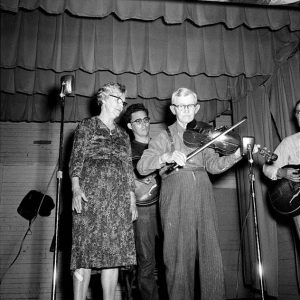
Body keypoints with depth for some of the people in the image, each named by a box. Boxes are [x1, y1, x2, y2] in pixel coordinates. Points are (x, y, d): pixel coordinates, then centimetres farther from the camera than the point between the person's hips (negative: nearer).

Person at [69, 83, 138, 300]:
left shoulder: (123, 134, 22)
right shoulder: (87, 126, 10)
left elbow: (129, 169, 18)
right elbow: (76, 160, 1)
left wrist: (132, 200, 11)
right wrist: (76, 188, -15)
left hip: (118, 200, 4)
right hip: (90, 196, -4)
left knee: (114, 253, 0)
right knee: (86, 250, -8)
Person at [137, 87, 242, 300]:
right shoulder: (165, 137, 14)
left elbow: (213, 164, 8)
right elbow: (142, 167, 3)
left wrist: (236, 156, -9)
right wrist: (165, 157, -15)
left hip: (203, 194, 2)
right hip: (176, 196, -2)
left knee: (211, 253, -4)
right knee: (179, 253, -4)